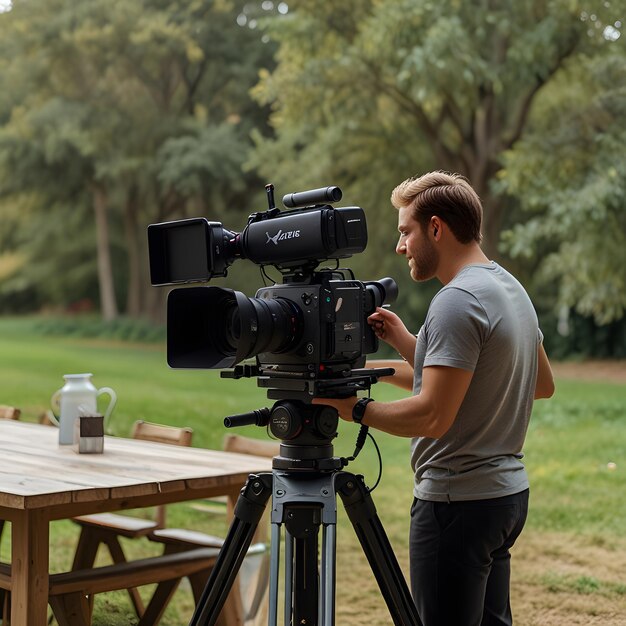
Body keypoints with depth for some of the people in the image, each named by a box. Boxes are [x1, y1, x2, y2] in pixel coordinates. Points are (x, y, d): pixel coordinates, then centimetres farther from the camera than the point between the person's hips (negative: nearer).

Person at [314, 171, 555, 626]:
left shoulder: (457, 302, -19)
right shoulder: (512, 289, 11)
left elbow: (432, 416, -25)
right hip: (509, 491, 10)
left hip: (459, 502, -10)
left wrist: (355, 408, -11)